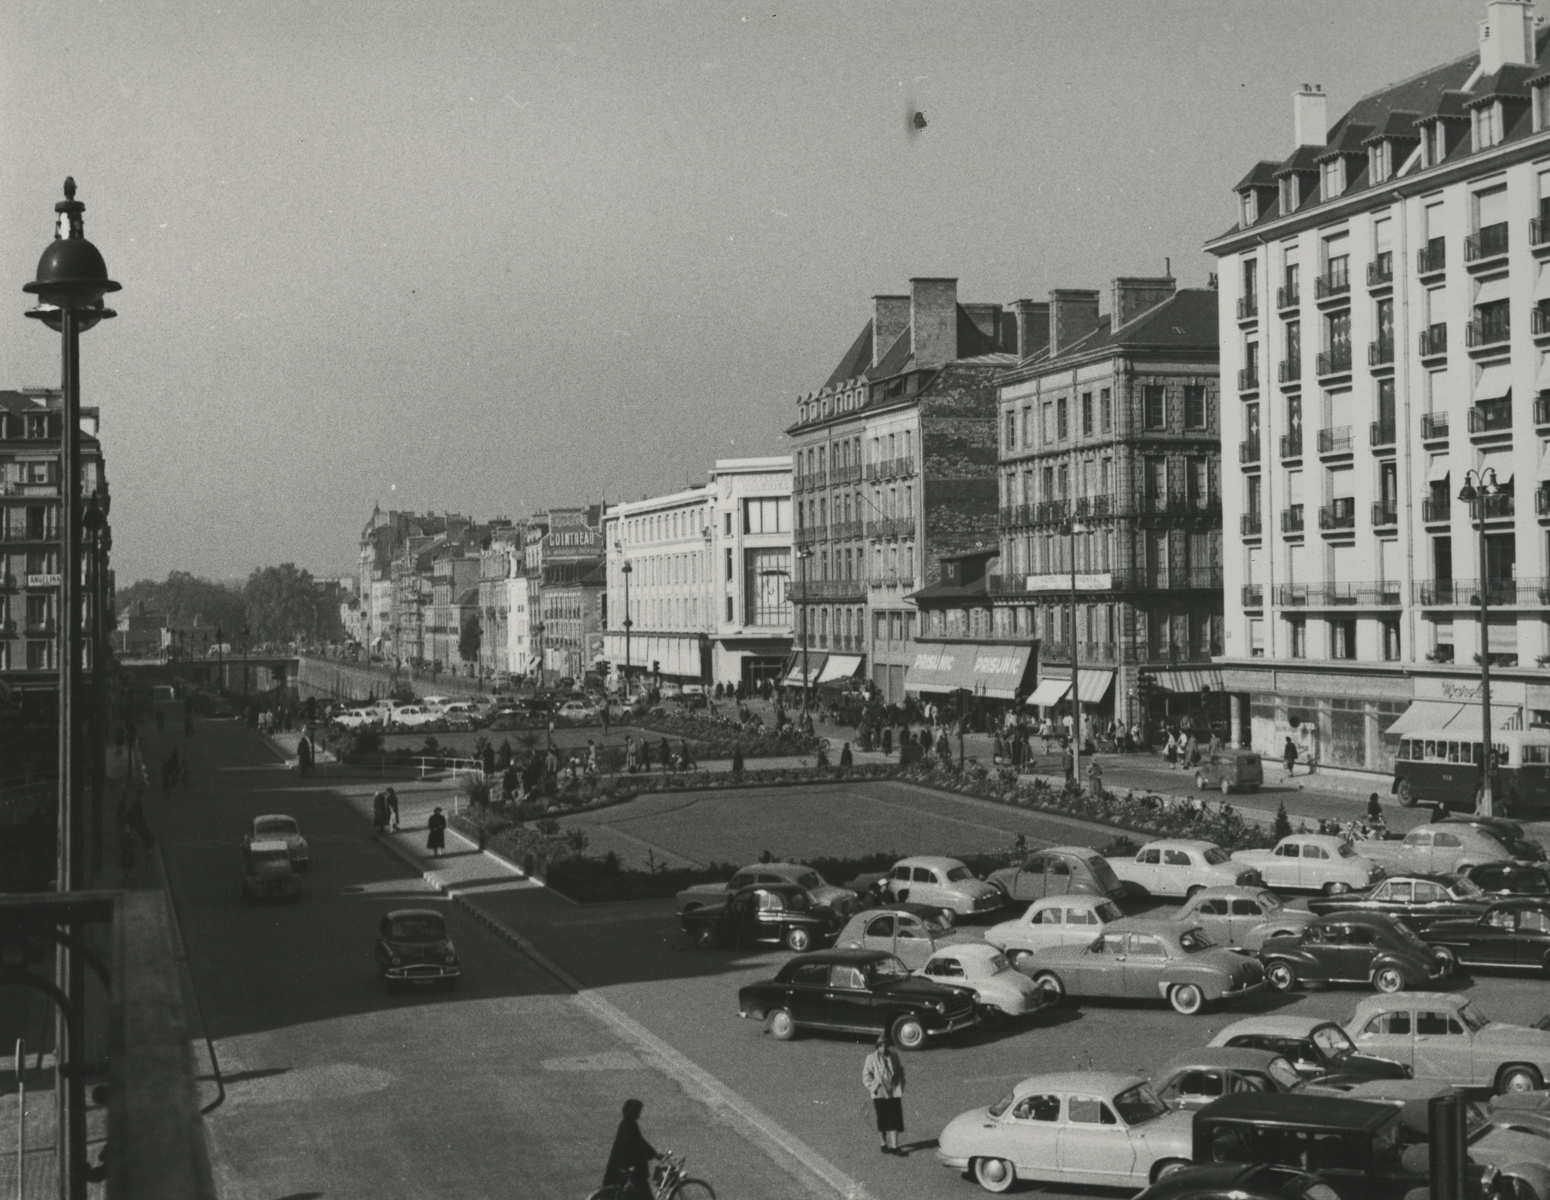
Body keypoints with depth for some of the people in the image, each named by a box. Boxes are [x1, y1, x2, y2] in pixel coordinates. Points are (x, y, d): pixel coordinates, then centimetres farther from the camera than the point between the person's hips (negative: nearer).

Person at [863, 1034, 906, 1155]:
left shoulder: (894, 1057, 8)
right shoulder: (872, 1058, -2)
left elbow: (900, 1072, 17)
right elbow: (866, 1076, -2)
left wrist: (900, 1086, 5)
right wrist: (875, 1087, -10)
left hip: (894, 1094, 2)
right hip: (879, 1095, -2)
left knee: (894, 1120, -3)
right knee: (882, 1121, 6)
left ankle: (894, 1146, -3)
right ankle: (883, 1144, 20)